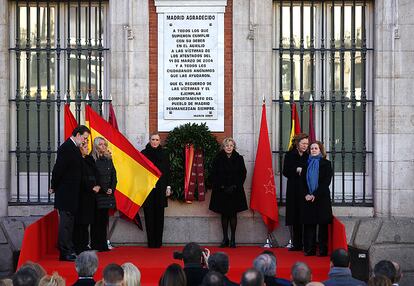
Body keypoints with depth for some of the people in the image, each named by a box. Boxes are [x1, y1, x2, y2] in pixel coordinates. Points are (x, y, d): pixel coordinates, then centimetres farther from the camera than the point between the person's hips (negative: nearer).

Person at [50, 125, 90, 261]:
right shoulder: (66, 148, -16)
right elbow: (58, 169, -18)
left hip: (71, 193, 10)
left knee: (68, 222, 14)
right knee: (66, 222, -6)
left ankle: (68, 251, 21)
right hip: (66, 193, -10)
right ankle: (66, 252, -3)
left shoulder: (73, 148, 14)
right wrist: (54, 187, -7)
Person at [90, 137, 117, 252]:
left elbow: (114, 175, 13)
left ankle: (103, 245, 14)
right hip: (97, 194, -6)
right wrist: (104, 190, -10)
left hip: (107, 194, 6)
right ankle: (96, 245, 0)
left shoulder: (108, 159, 12)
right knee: (97, 219, -4)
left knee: (104, 219, 8)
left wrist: (112, 189, -2)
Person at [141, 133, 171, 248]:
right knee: (149, 216, -1)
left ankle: (158, 242, 7)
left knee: (159, 216, 2)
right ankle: (151, 242, 2)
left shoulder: (164, 154, 9)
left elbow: (167, 171, 10)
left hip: (160, 188, 1)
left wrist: (168, 186, 4)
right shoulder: (143, 153, 4)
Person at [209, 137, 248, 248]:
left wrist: (234, 187, -9)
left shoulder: (239, 158, 1)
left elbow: (243, 174, 2)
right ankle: (225, 239, 13)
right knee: (224, 214, 6)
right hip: (221, 191, 0)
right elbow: (214, 175, -1)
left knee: (233, 214, 3)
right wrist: (222, 187, -10)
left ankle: (233, 239, 9)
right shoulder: (218, 159, 0)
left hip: (235, 191, 0)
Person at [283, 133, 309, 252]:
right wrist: (296, 170, -12)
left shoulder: (309, 156, 5)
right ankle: (297, 244, 12)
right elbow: (285, 172, 1)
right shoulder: (289, 155, 5)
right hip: (293, 190, 1)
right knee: (295, 218, 4)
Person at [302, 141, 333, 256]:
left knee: (322, 224, -2)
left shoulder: (326, 164, 0)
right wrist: (306, 194, -5)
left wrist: (315, 195, -13)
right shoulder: (308, 163, 12)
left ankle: (323, 250, 3)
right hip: (308, 199, 4)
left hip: (322, 198, -4)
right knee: (309, 224, 2)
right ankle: (310, 250, 7)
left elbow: (326, 182, -7)